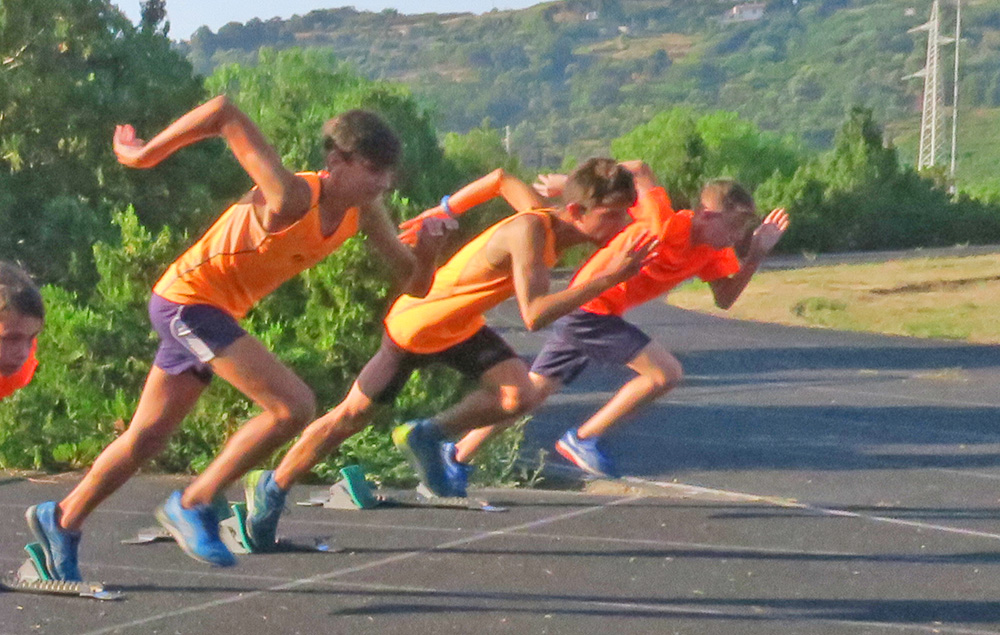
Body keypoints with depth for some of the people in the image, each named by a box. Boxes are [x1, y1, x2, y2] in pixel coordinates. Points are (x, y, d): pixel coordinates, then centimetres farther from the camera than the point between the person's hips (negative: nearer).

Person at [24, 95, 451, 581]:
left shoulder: (364, 212, -4)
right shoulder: (291, 199, -29)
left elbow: (412, 282, 1)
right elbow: (224, 112, -32)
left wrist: (426, 248, -21)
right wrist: (144, 154, -21)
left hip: (216, 311, 9)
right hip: (189, 299, -9)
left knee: (148, 436, 18)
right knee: (294, 406, -19)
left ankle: (61, 521, 33)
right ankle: (193, 505, -6)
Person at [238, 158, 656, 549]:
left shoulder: (544, 214, -11)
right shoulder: (529, 231, -35)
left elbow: (502, 179, 9)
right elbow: (534, 315, -47)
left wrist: (444, 210, 14)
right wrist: (606, 279, -49)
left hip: (462, 325, 7)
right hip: (416, 324, -7)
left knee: (518, 396, -15)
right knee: (352, 417, 6)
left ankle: (424, 436, 7)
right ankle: (271, 489, 25)